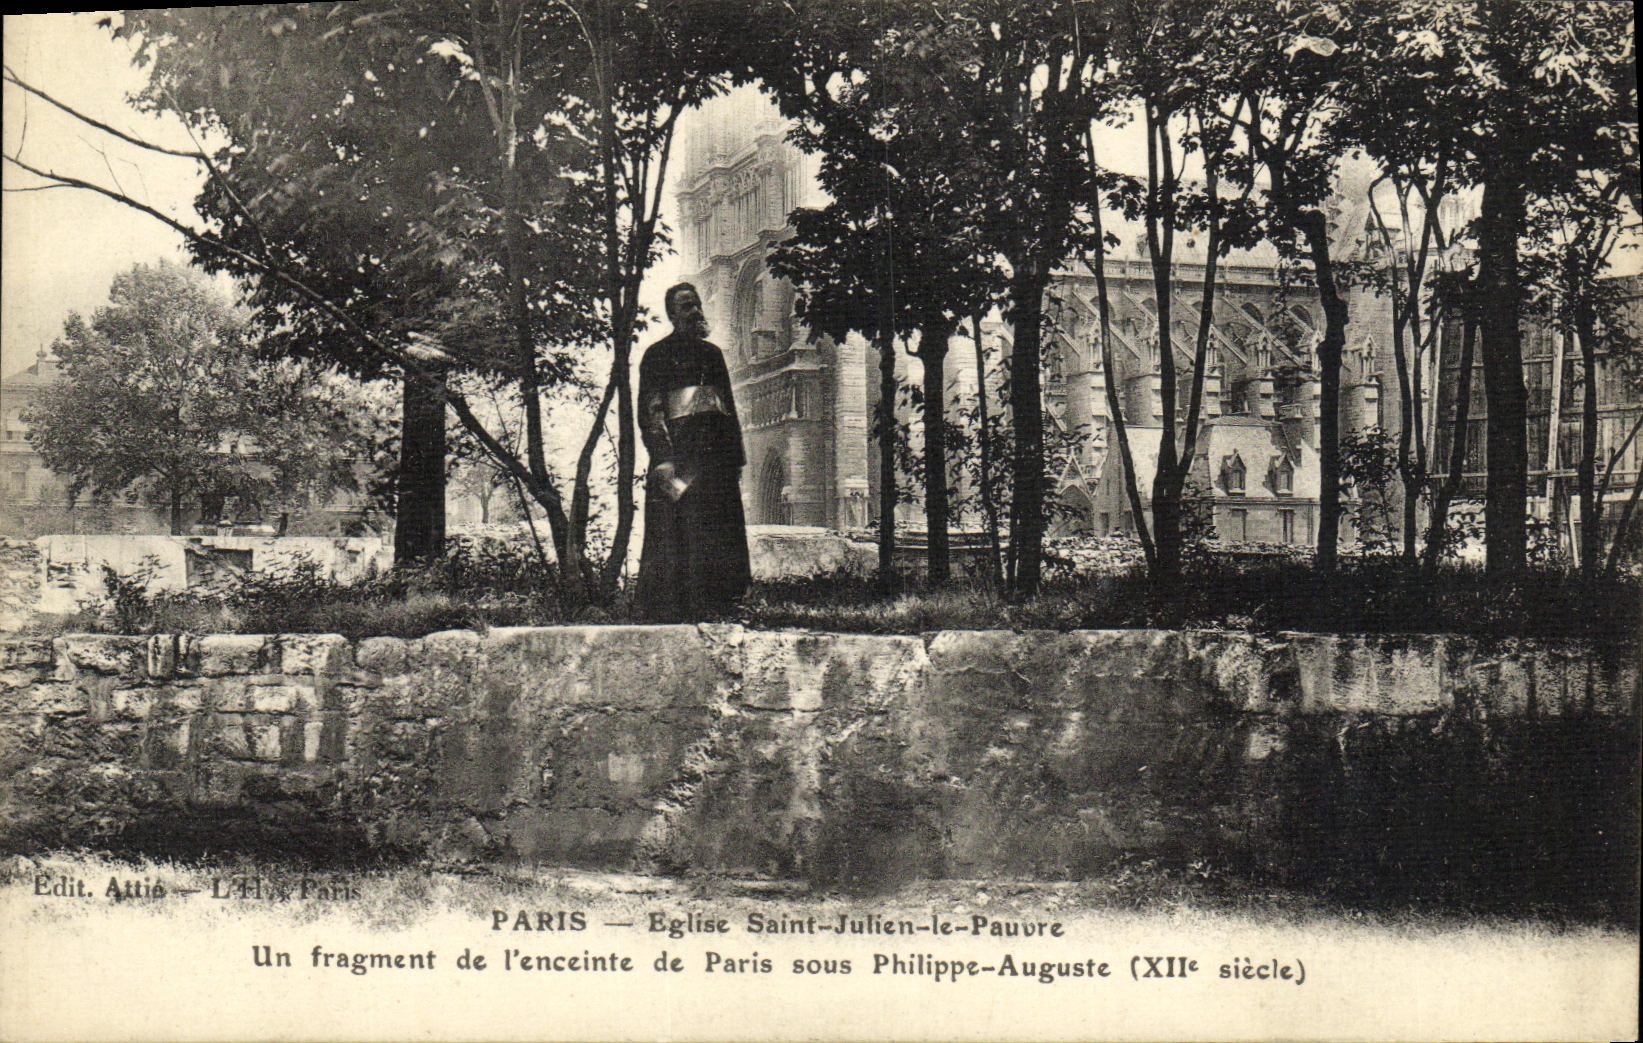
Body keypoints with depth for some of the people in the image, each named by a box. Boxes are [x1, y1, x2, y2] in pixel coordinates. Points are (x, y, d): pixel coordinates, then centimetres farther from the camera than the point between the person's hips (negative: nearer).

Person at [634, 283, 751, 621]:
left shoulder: (712, 353, 20)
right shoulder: (658, 354, 3)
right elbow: (650, 411, -5)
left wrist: (736, 457, 14)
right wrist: (663, 458, -16)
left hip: (716, 454, 6)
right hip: (679, 452, -6)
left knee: (720, 533, 2)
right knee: (676, 535, -8)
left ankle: (710, 608, 6)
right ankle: (671, 611, -6)